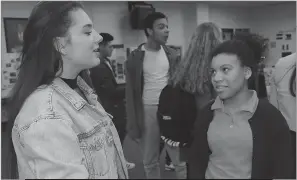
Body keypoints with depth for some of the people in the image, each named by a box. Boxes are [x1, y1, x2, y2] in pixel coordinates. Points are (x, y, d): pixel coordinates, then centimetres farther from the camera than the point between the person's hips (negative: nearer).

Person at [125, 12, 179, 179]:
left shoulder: (172, 54, 4)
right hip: (148, 110, -1)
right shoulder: (135, 57, -3)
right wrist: (133, 125, -6)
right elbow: (131, 93, -2)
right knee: (150, 161, 11)